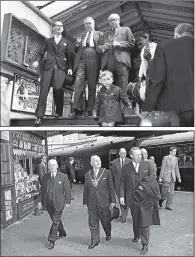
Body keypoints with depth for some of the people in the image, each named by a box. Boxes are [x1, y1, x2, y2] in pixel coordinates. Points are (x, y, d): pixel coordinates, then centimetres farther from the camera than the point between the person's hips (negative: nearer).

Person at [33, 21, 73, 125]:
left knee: (58, 88, -21)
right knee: (44, 89, -12)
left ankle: (59, 112, 0)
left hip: (60, 67, -1)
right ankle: (39, 116, -14)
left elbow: (69, 57, 15)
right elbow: (41, 52, 16)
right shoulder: (48, 41, 23)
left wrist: (70, 68, -1)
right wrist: (37, 61, -4)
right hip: (48, 66, 1)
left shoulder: (66, 42, 23)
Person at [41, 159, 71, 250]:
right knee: (55, 219, 18)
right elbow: (43, 190, 10)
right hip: (48, 203, 4)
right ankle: (62, 233, 40)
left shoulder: (63, 177, -7)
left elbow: (67, 190, -4)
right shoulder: (45, 177, 4)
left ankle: (52, 240, 4)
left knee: (55, 221, -5)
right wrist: (43, 201, 11)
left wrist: (68, 201, -6)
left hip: (58, 202, -4)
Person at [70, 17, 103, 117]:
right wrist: (77, 44, 6)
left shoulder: (100, 34, 18)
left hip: (93, 61, -3)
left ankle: (89, 110, -6)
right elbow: (77, 51, 24)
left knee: (92, 86, -6)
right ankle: (77, 109, -18)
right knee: (78, 84, -13)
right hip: (81, 61, 3)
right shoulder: (82, 36, 28)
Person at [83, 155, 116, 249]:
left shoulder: (107, 173, -3)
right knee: (92, 223, 7)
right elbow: (85, 189, 8)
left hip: (104, 202, -2)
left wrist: (112, 201, -4)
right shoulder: (87, 174, 4)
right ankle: (94, 241, 22)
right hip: (91, 203, 2)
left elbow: (111, 187, -2)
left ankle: (108, 234, 41)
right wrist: (85, 202, 7)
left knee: (105, 220, 13)